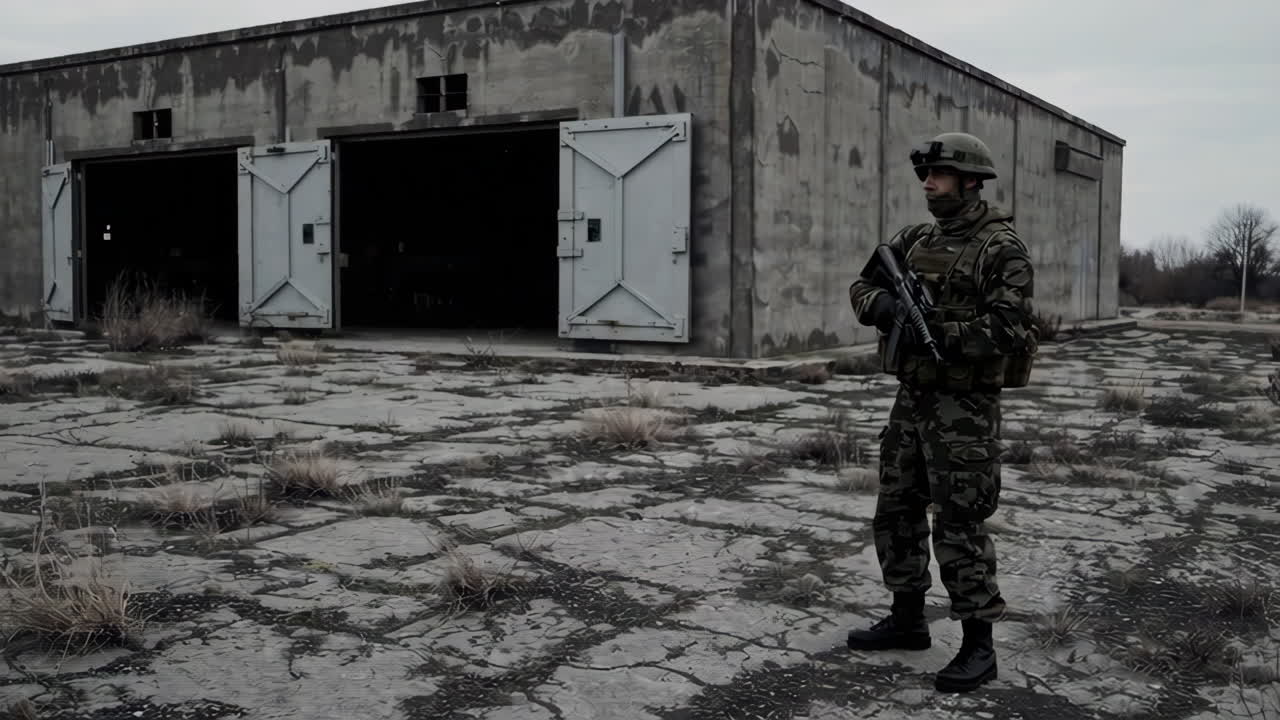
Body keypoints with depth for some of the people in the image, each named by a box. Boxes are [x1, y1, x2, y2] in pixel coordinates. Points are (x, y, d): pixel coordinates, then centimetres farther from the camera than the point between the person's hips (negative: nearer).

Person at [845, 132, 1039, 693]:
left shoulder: (1001, 249, -11)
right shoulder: (914, 239, 11)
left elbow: (1005, 329, -19)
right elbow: (863, 288, 6)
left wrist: (937, 332, -25)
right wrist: (882, 304, -16)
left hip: (965, 406, -8)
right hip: (911, 398, 8)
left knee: (959, 527, -5)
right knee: (896, 513, 14)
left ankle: (978, 646, 6)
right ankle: (907, 619, 29)